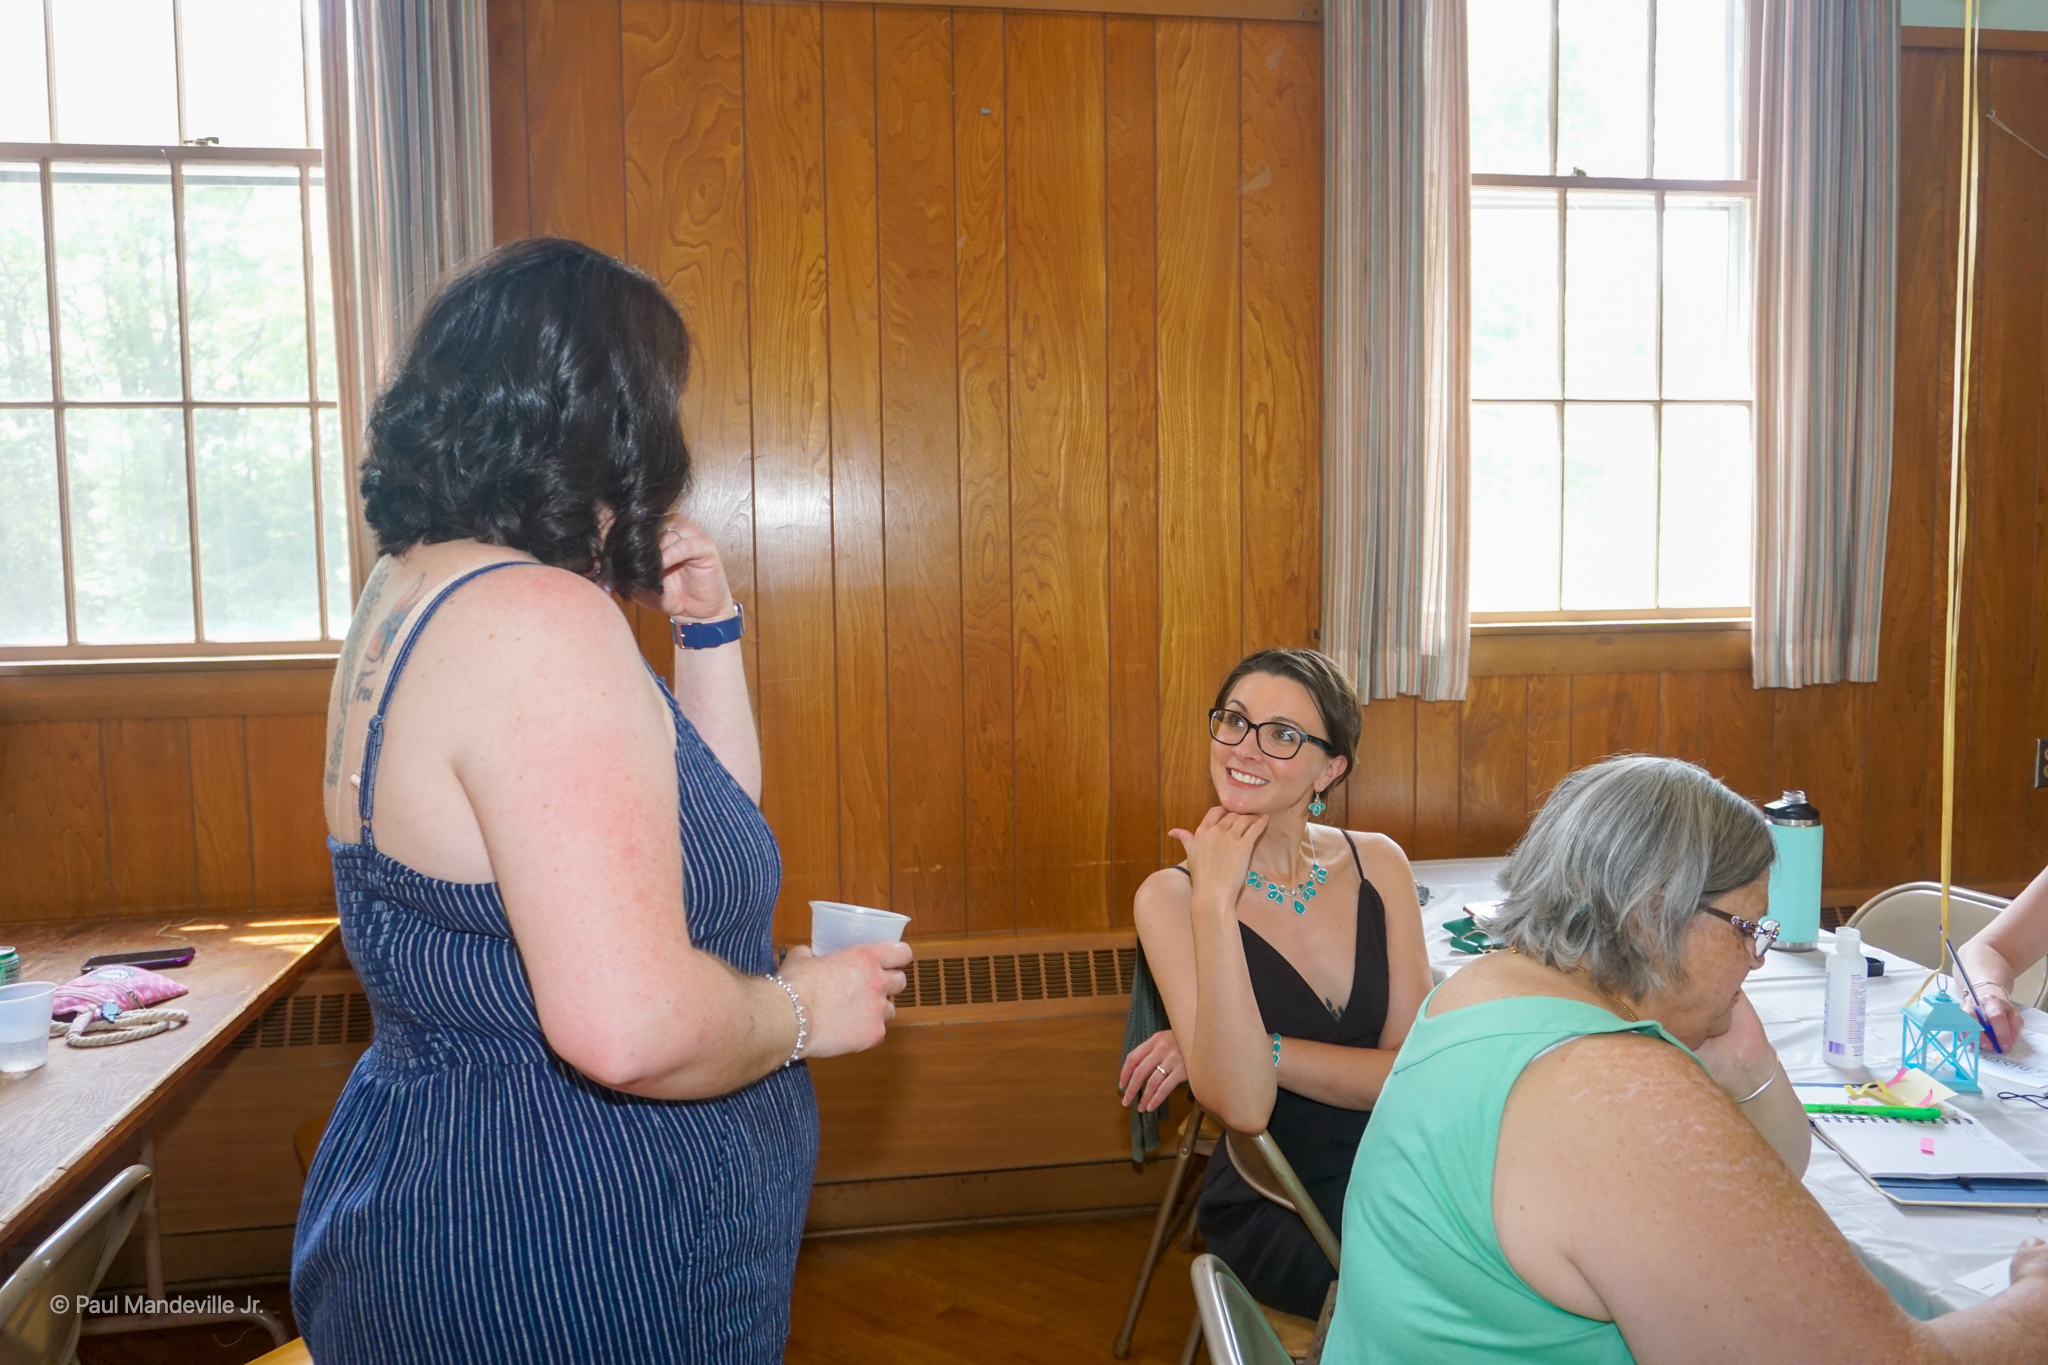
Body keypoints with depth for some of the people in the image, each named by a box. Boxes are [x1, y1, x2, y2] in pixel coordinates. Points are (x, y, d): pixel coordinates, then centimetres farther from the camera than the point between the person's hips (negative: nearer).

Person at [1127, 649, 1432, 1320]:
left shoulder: (1378, 863, 0)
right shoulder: (1173, 897, -10)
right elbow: (1243, 1105, -22)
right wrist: (1214, 903, -24)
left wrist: (1251, 1049, -17)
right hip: (1275, 1213, -4)